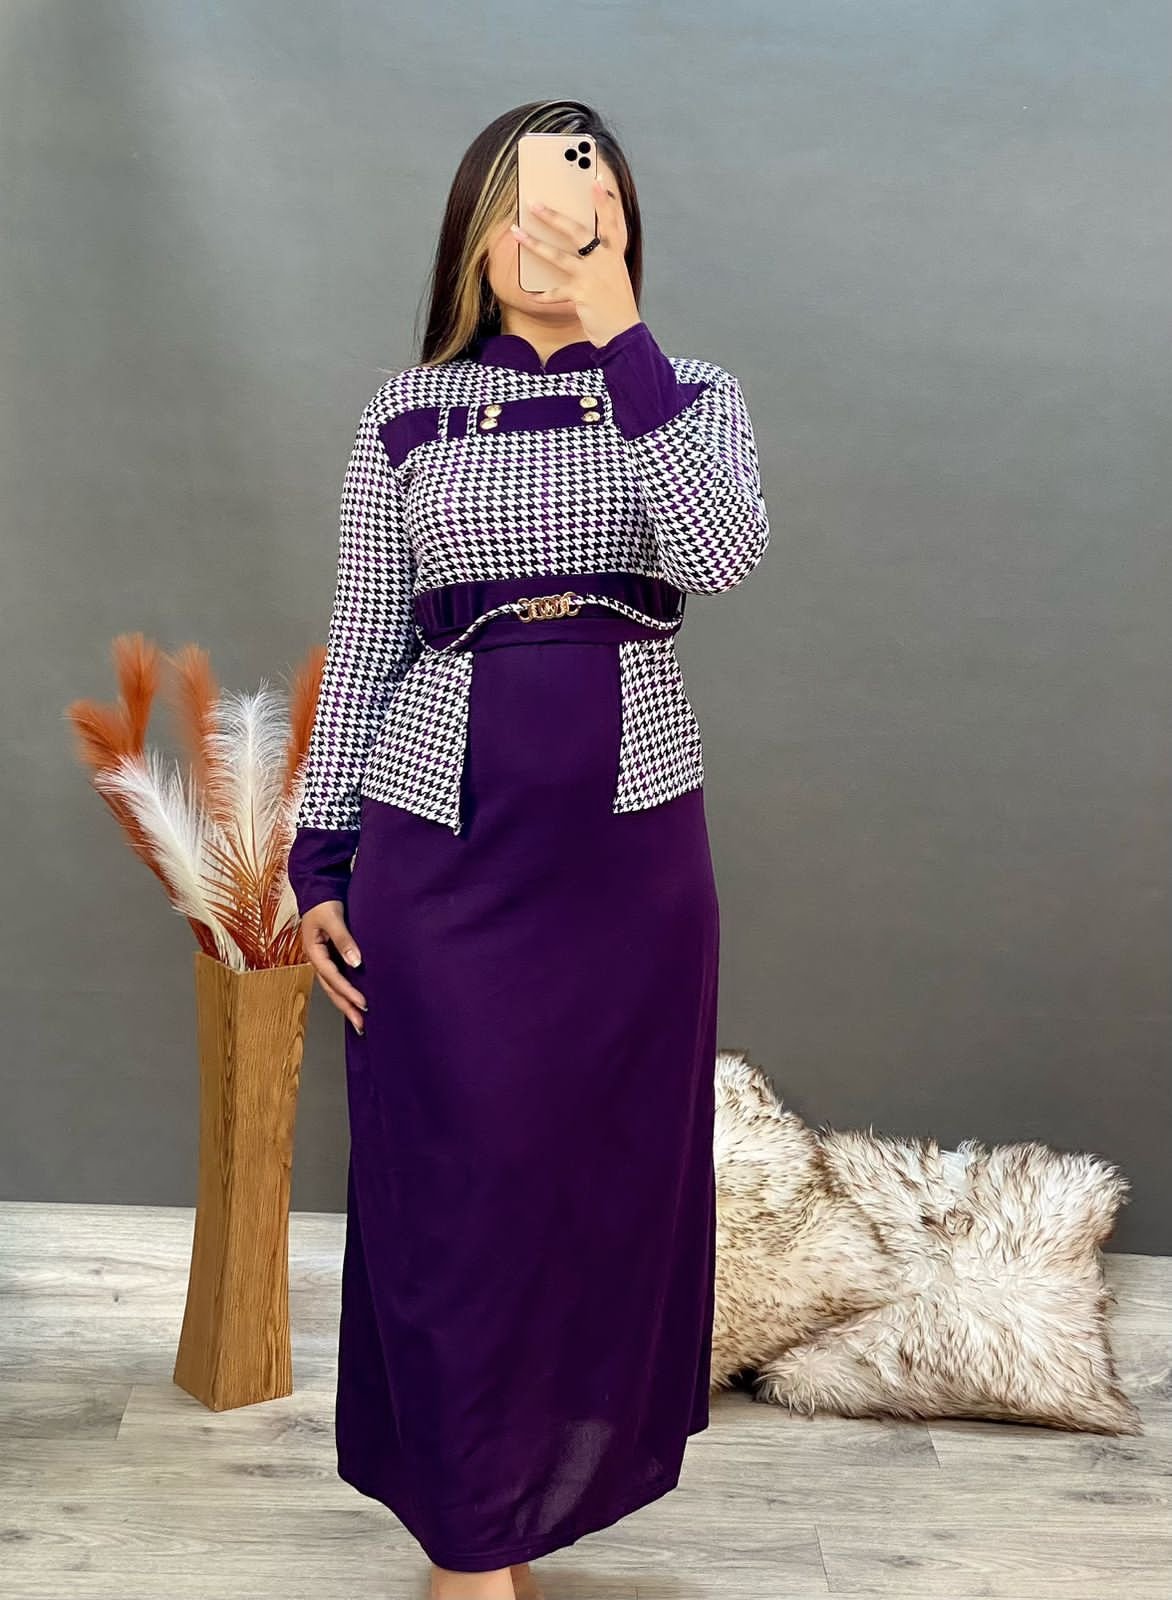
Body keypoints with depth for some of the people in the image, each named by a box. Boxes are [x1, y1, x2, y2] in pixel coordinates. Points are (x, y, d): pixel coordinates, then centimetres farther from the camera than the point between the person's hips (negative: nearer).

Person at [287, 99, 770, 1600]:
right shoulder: (405, 416, 5)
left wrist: (619, 333, -17)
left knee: (610, 1167, 9)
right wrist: (317, 864, 3)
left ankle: (549, 1476, 30)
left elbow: (720, 552, -16)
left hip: (630, 836, 1)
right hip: (440, 835, -1)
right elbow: (359, 655, 6)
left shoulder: (690, 393, 6)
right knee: (454, 1177, 2)